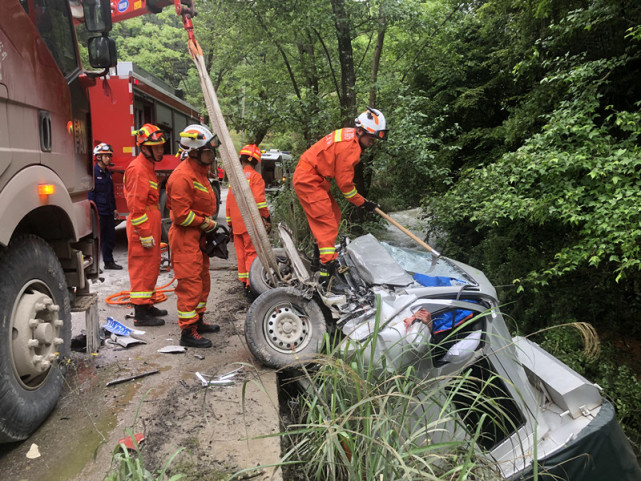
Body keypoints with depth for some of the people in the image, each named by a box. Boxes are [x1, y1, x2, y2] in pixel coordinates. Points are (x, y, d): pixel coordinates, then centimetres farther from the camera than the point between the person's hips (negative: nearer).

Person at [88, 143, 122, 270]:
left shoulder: (107, 173, 16)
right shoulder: (94, 172, -11)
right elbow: (91, 193, -15)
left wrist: (114, 208, 21)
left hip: (108, 212, 8)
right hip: (99, 212, -8)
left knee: (110, 237, 13)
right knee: (98, 238, -3)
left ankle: (109, 261, 23)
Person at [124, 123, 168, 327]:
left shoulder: (147, 167, 18)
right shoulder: (138, 169, -15)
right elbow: (135, 205, -21)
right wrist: (145, 234, -22)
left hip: (150, 226, 10)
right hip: (143, 227, -10)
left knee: (151, 268, 17)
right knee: (143, 268, -5)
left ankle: (147, 306, 28)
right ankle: (141, 314, 2)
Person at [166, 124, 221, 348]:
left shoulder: (200, 171, 13)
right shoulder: (182, 176, -21)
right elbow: (182, 215, -23)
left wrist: (210, 225, 12)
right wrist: (207, 224, -13)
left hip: (198, 235, 10)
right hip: (185, 237, -10)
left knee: (202, 280, 18)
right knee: (190, 284, -6)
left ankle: (198, 322, 32)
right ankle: (188, 332, 2)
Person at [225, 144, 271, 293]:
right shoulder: (255, 176, -5)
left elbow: (229, 202, 16)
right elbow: (259, 199, -16)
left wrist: (230, 224, 21)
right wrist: (267, 218, -9)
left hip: (236, 223, 6)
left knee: (241, 252, 12)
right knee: (252, 252, -5)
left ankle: (244, 281, 18)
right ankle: (251, 284, -8)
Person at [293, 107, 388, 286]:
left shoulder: (348, 137, 9)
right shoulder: (350, 146, -22)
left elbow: (343, 176, 15)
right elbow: (344, 182, -17)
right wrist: (362, 202, -6)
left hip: (314, 178, 10)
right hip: (309, 180, -10)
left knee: (334, 216, 17)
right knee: (327, 222, -12)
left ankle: (324, 252, 29)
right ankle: (327, 268, -14)